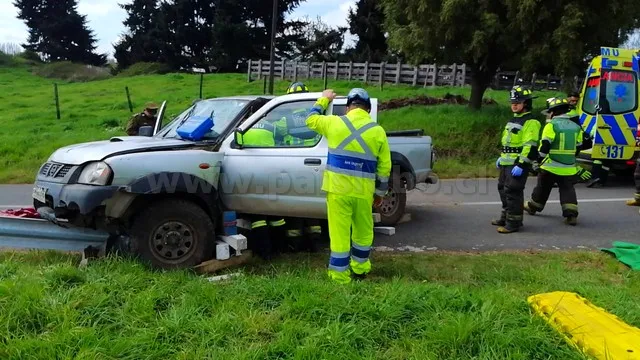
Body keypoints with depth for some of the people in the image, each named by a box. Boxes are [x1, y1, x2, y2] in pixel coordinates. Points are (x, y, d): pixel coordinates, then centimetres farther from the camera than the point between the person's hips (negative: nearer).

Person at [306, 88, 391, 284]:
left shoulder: (335, 123, -2)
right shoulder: (378, 131, 2)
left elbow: (311, 119, 18)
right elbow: (384, 167, 4)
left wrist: (324, 99, 32)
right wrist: (380, 192, 15)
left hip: (338, 187, -1)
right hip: (363, 190, 2)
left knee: (340, 232, 3)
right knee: (363, 230, 20)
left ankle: (340, 275, 9)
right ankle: (360, 267, 34)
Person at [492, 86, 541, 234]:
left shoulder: (530, 122, -14)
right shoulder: (513, 120, 18)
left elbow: (530, 146, -21)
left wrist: (521, 165, -25)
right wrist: (501, 157, 25)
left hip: (518, 164, -10)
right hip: (507, 163, 10)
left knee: (513, 191, -9)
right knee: (503, 189, 17)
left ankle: (513, 222, -2)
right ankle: (506, 216, 31)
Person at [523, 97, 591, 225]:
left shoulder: (551, 126, -12)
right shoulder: (576, 127, 7)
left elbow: (544, 147, -17)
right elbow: (577, 149, 14)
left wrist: (537, 161, -8)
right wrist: (578, 168, 24)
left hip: (550, 167, -4)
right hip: (569, 169, 4)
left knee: (542, 188, 13)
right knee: (568, 190, 8)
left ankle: (532, 207, 31)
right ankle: (571, 214, -6)